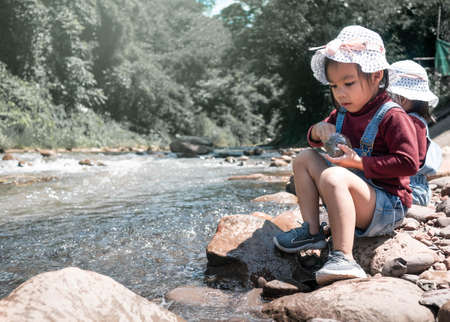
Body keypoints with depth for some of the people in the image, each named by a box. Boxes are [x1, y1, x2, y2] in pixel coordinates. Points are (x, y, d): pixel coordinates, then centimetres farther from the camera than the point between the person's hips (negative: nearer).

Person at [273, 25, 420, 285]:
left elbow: (409, 163, -22)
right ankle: (311, 231, 0)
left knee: (333, 176, -34)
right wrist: (318, 130, -2)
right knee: (306, 159, 5)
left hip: (387, 208, -9)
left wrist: (360, 162, -24)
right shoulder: (342, 114, 9)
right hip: (353, 200, 9)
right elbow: (315, 139, 23)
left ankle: (344, 258, -40)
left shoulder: (392, 117, -15)